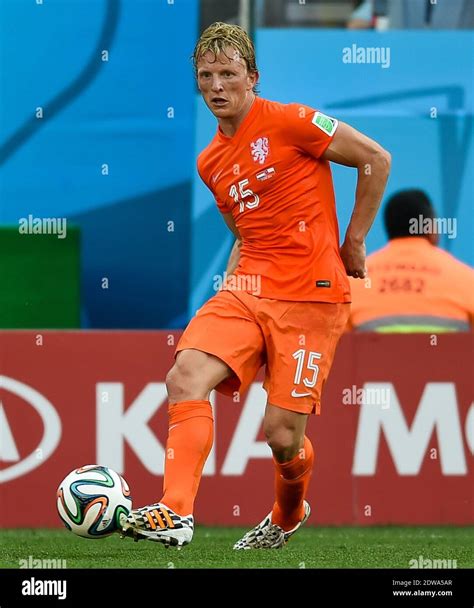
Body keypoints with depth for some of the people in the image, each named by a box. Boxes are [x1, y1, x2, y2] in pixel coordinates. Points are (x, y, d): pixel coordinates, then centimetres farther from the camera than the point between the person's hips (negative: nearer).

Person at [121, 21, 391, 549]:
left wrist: (353, 242, 0)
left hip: (310, 297, -6)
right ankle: (175, 514, -27)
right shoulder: (211, 163, 15)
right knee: (186, 376, -22)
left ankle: (288, 516, 29)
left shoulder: (288, 121, -7)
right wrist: (231, 284, 12)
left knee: (282, 437, -5)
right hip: (248, 292, 6)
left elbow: (376, 159, -2)